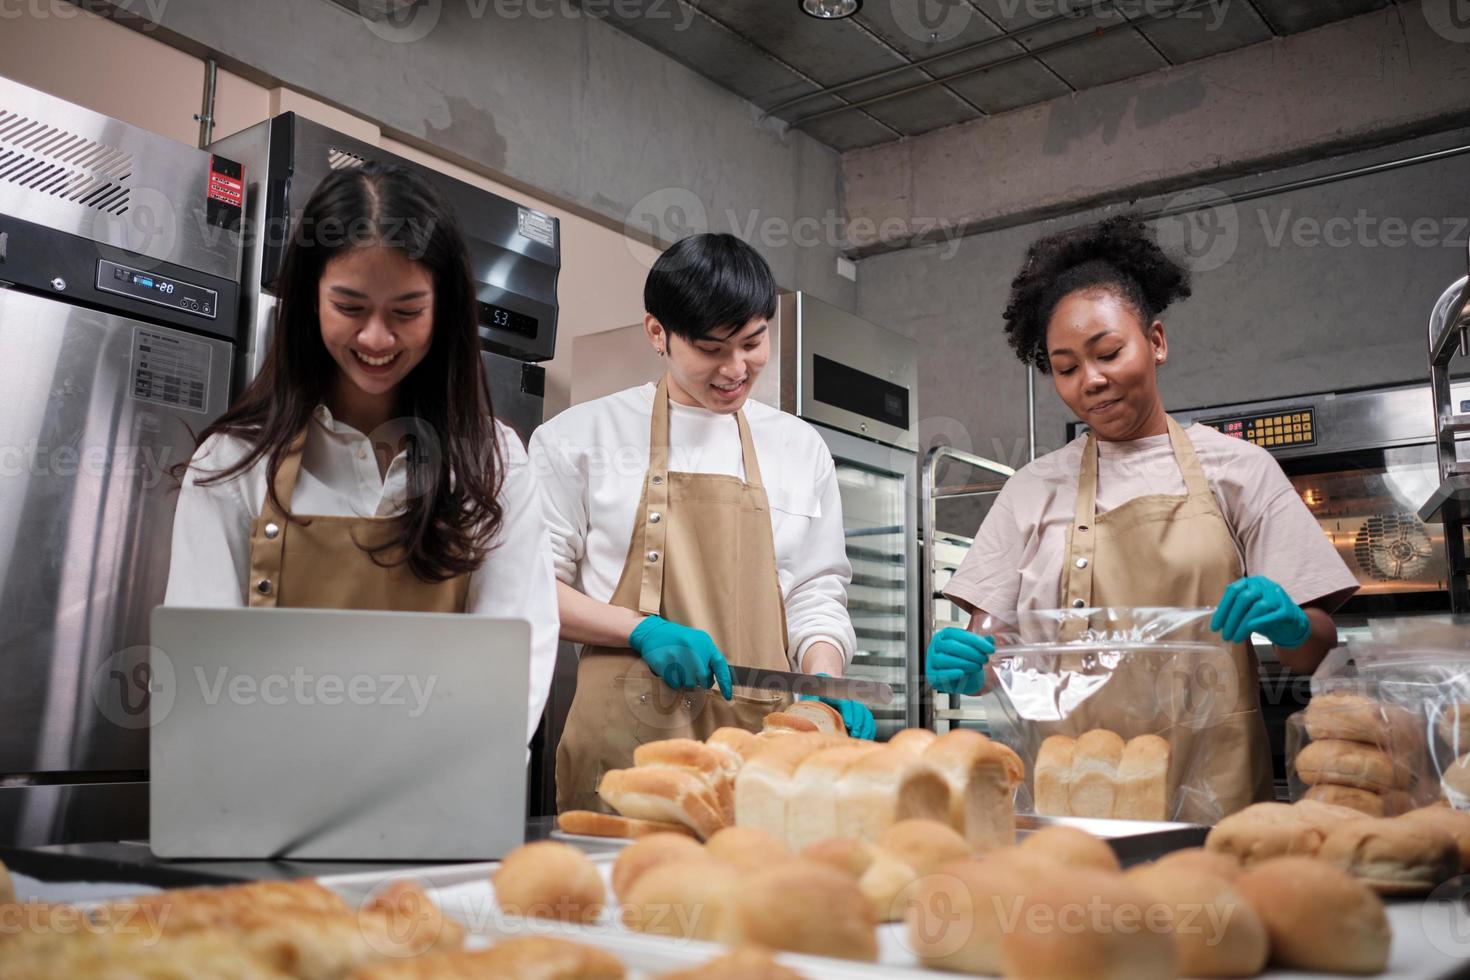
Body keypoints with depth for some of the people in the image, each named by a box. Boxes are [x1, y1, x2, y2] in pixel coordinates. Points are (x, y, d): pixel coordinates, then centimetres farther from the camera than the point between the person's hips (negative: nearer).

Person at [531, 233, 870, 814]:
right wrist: (643, 630, -10)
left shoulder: (800, 447, 14)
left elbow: (816, 596, 14)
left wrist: (824, 683, -5)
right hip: (628, 740, -2)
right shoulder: (582, 436, 5)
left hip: (760, 739, 3)